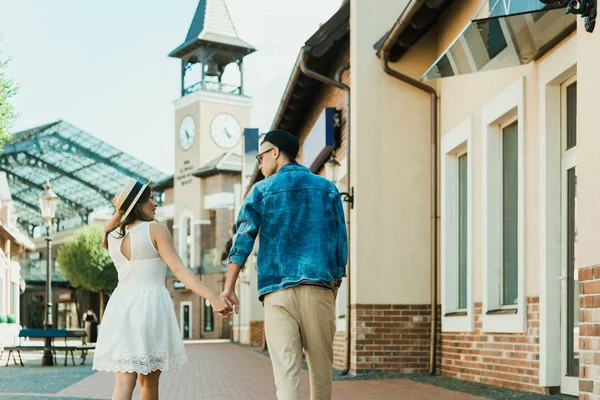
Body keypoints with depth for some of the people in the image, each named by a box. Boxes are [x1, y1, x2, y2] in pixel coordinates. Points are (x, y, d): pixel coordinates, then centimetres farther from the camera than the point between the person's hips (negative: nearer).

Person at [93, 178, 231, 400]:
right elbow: (179, 270, -15)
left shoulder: (112, 236, 11)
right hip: (151, 306, -4)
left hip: (121, 307, 4)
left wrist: (121, 208, 21)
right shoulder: (156, 230, -4)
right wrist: (213, 297, -22)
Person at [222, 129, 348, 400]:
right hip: (319, 289, 2)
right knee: (321, 369, 11)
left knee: (286, 370, -5)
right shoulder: (327, 189, 13)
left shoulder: (262, 190, 8)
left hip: (278, 291, -1)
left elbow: (243, 238, 1)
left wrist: (229, 288, 3)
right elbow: (340, 240, 11)